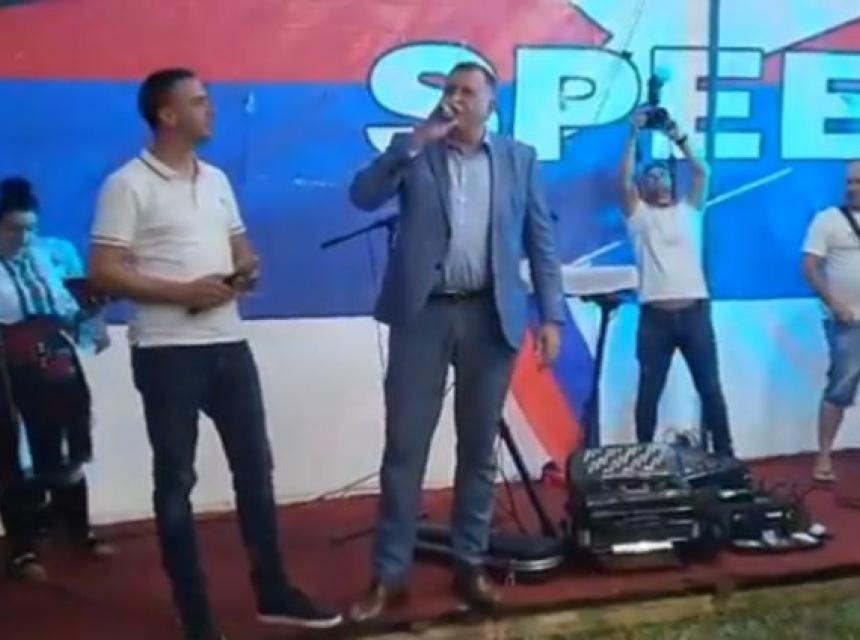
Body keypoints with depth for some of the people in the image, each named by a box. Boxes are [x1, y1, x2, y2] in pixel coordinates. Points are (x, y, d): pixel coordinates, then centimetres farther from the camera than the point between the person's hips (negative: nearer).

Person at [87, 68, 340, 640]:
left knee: (255, 467, 11)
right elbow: (104, 272, -13)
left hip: (229, 344, 7)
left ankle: (274, 592, 24)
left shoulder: (217, 179, 13)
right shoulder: (128, 184, -8)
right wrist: (184, 292, -19)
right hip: (167, 352, -7)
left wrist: (246, 270, -2)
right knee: (176, 480, 3)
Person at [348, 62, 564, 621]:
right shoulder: (415, 153, 8)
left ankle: (470, 565, 20)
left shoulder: (519, 159, 9)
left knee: (478, 448, 8)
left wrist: (551, 315, 0)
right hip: (423, 313, -1)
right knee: (405, 447, 0)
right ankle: (389, 575, 8)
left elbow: (541, 241, 7)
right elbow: (363, 196, -8)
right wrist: (415, 141, -12)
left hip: (489, 316, 1)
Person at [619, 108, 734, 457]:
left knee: (710, 388, 5)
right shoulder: (638, 214, 10)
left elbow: (701, 172, 4)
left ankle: (724, 454, 13)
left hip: (695, 311, 2)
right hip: (655, 315, -2)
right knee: (649, 391, 4)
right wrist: (633, 134, -9)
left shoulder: (687, 209, 16)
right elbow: (624, 180, -5)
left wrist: (679, 138, -2)